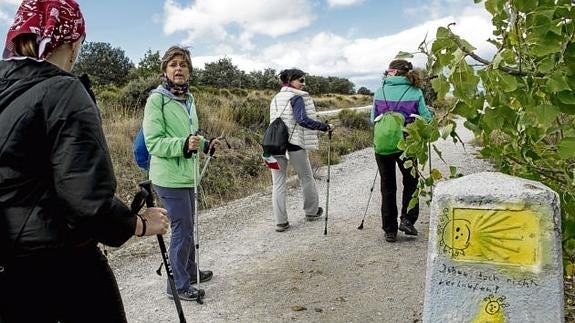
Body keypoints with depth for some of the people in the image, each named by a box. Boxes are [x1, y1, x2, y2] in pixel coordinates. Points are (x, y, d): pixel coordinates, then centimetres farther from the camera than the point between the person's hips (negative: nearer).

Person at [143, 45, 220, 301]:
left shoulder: (188, 98, 10)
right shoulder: (157, 99, -14)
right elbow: (153, 142, -19)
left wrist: (206, 145, 6)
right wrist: (185, 144, -31)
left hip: (188, 174, 8)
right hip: (170, 177, -8)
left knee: (187, 227, 20)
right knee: (182, 229, -2)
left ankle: (189, 271, 38)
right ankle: (178, 285, 13)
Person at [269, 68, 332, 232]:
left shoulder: (275, 98, 14)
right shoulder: (296, 97, -8)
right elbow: (302, 120, -20)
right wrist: (325, 127, -14)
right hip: (294, 144, -6)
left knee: (278, 183, 6)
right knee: (306, 178, 15)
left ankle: (280, 221, 3)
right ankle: (311, 211, 30)